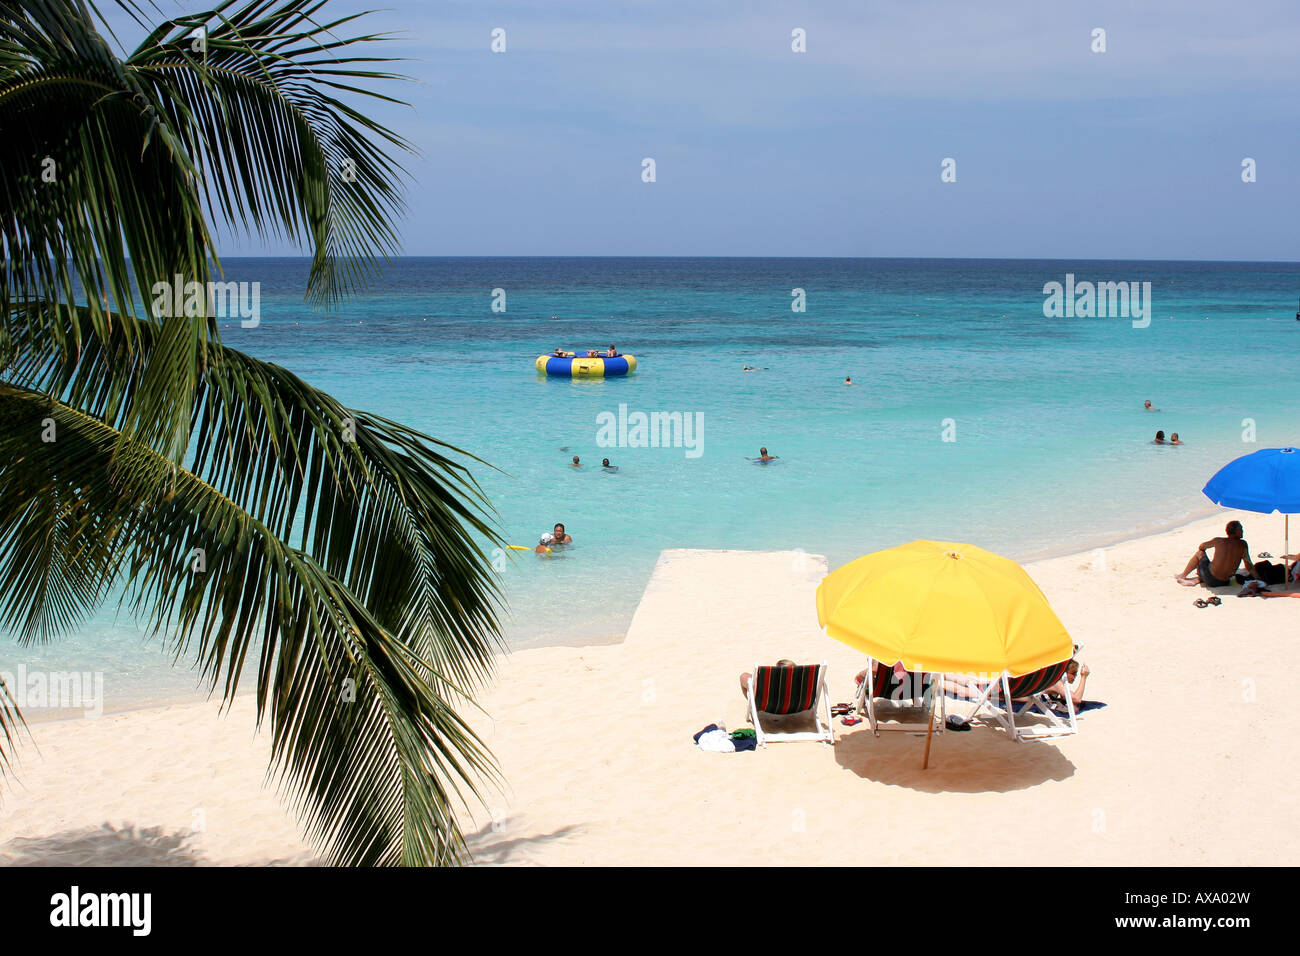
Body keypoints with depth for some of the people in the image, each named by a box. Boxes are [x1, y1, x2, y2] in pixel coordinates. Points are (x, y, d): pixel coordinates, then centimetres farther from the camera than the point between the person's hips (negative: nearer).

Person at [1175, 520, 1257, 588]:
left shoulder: (1218, 541, -1)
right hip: (1224, 581, 1)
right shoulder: (1243, 544, -3)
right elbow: (1249, 566, -3)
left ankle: (1183, 575, 37)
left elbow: (1201, 547, 17)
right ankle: (1195, 581, 21)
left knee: (1199, 553, 24)